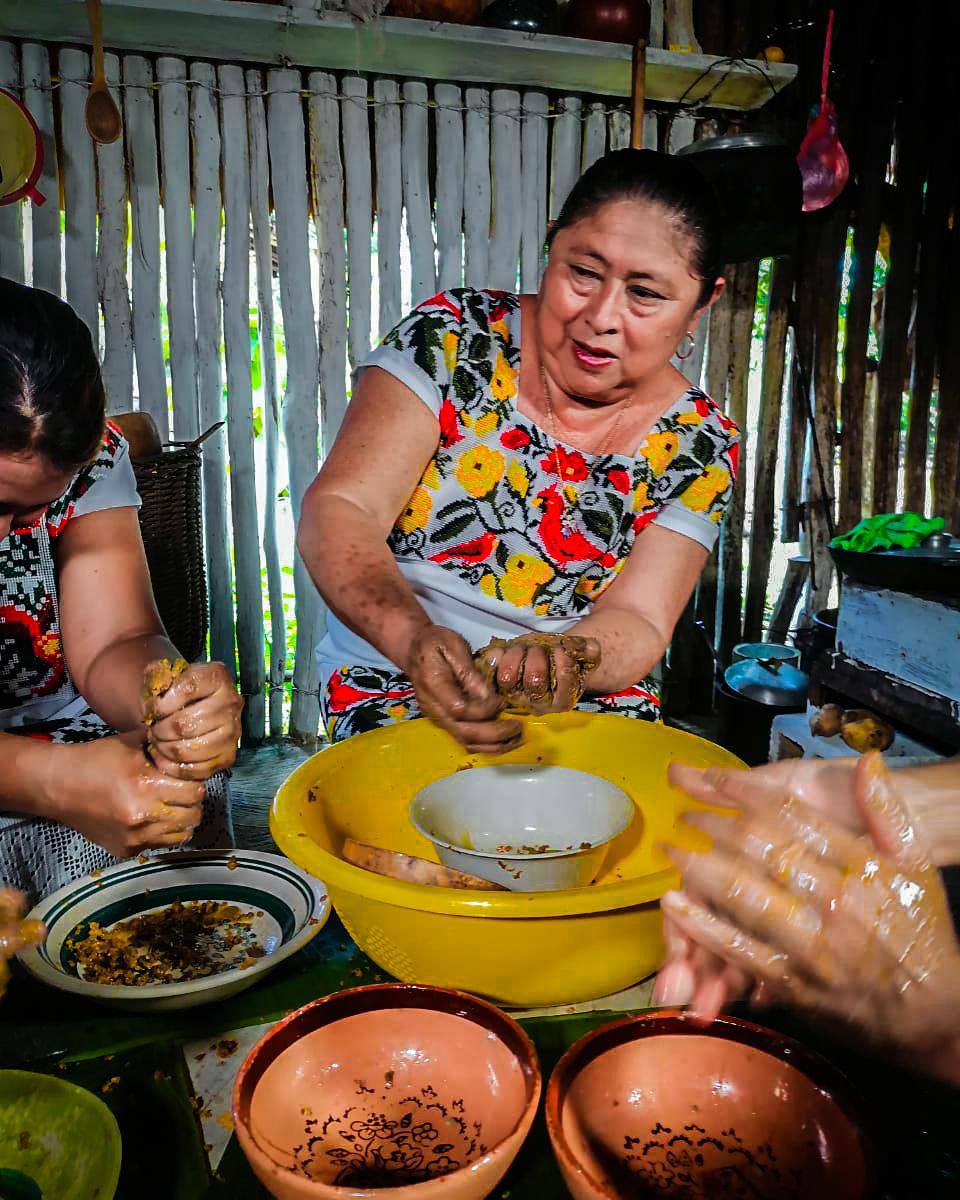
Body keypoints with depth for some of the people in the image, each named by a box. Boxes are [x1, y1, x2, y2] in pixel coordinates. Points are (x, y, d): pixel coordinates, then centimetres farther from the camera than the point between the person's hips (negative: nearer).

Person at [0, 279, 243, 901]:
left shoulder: (94, 454, -8)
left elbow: (111, 646, -13)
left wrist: (169, 702, -34)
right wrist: (53, 780, -41)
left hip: (51, 730, 3)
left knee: (186, 790, -24)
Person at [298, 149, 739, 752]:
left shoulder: (699, 446, -2)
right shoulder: (454, 335, -8)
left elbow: (637, 621, -8)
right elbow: (339, 509, -15)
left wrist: (566, 659, -33)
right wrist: (412, 636, -35)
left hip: (586, 702, 3)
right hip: (394, 681, -2)